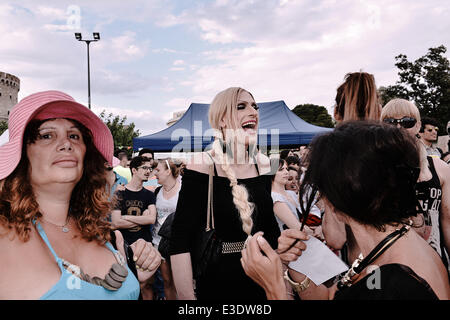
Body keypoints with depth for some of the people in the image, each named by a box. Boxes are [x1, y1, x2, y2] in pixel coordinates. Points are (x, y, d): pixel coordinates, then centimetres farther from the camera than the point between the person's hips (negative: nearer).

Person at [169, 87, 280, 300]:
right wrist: (187, 297, -21)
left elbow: (271, 227, 10)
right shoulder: (202, 165, -16)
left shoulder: (263, 163, 1)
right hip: (215, 286, -5)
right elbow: (181, 239, -18)